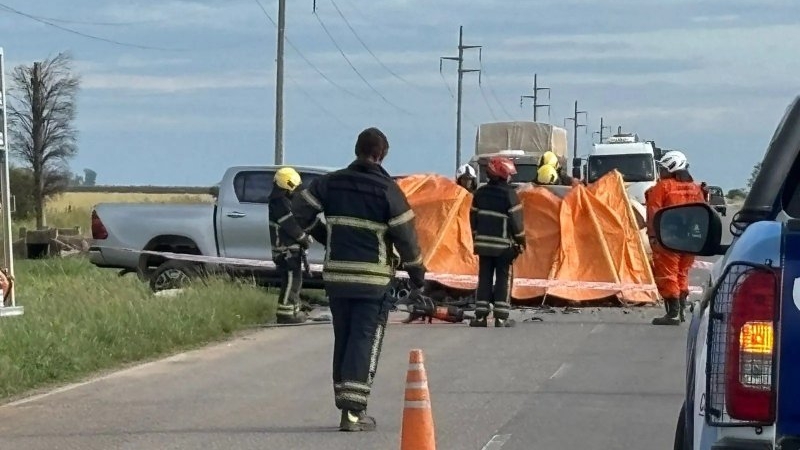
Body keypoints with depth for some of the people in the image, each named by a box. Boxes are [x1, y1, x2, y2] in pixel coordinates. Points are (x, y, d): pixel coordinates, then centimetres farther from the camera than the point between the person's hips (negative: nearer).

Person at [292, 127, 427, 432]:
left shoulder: (331, 182, 4)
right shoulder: (387, 190, -8)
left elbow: (301, 211, 4)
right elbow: (406, 238, -8)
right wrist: (417, 279, 3)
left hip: (336, 275, 4)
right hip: (373, 279, -4)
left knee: (343, 340, 15)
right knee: (365, 341, -3)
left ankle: (346, 404, 20)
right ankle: (353, 412, -11)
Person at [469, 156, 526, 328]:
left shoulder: (480, 192, 5)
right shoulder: (509, 194, -12)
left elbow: (473, 217, 10)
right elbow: (516, 220, -12)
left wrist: (476, 240, 19)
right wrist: (521, 241, -1)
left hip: (483, 243, 5)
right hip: (503, 244, -5)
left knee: (484, 278, 9)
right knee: (504, 279, 2)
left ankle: (480, 315, 6)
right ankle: (501, 317, -1)